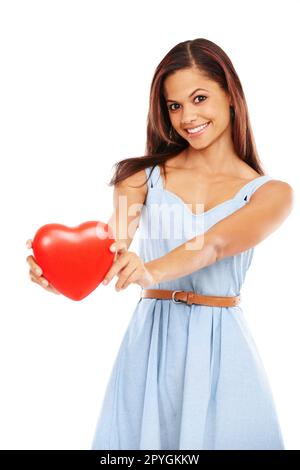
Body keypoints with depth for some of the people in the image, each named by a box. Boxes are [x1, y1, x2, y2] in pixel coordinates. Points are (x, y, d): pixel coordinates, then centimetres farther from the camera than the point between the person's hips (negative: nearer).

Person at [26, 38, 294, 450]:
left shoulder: (271, 193, 0)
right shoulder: (146, 176, 3)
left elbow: (214, 245, -18)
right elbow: (108, 244, -11)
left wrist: (150, 271, -37)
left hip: (222, 348, 0)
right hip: (150, 342, 1)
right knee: (142, 435, 8)